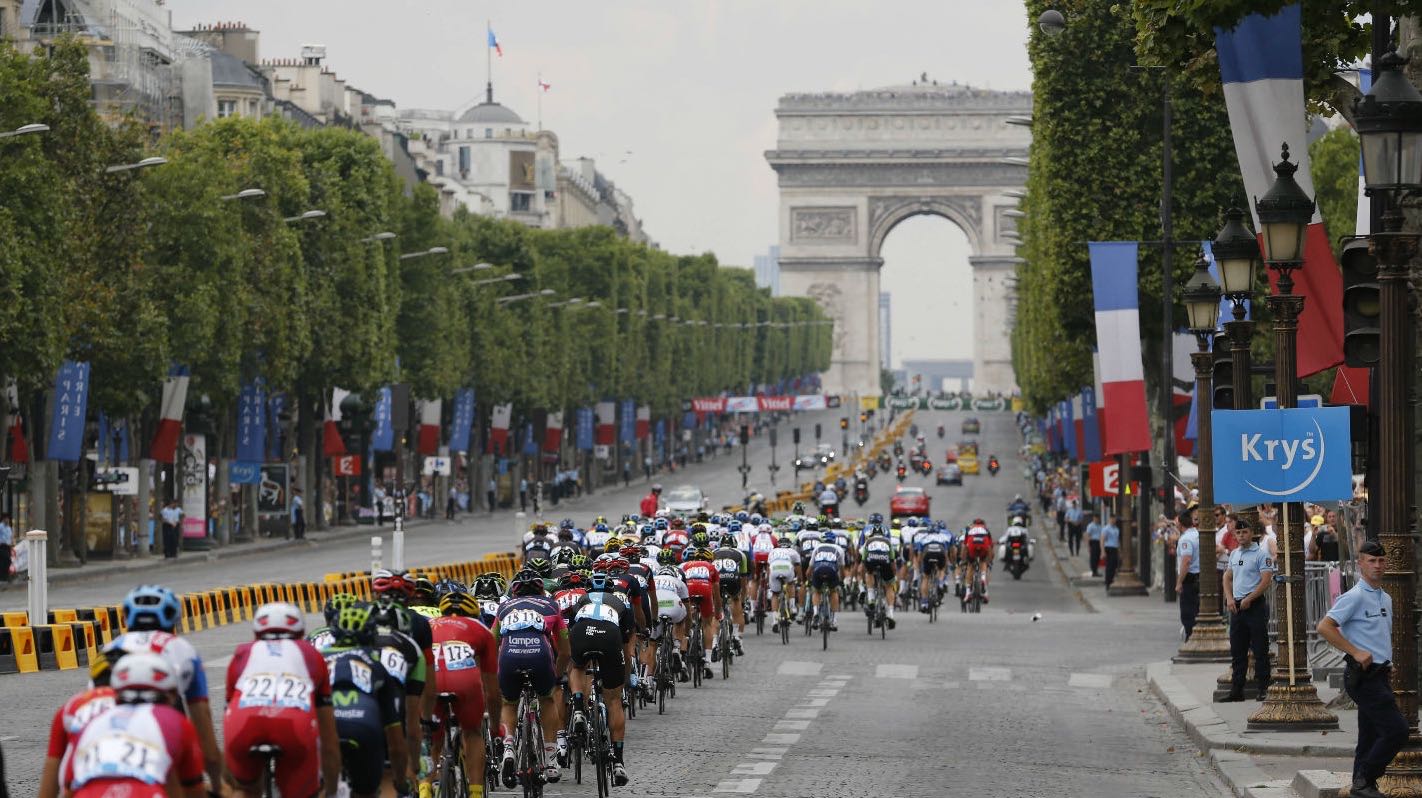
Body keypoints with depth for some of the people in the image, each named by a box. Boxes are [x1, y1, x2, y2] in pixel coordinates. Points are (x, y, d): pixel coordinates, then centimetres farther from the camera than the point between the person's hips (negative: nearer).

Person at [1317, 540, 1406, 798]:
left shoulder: (1385, 598, 17)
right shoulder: (1355, 597, -11)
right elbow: (1325, 627, -19)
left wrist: (1387, 661, 15)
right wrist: (1356, 652, -19)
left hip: (1379, 676, 9)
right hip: (1363, 677, -9)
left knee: (1371, 736, 11)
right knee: (1396, 731, -14)